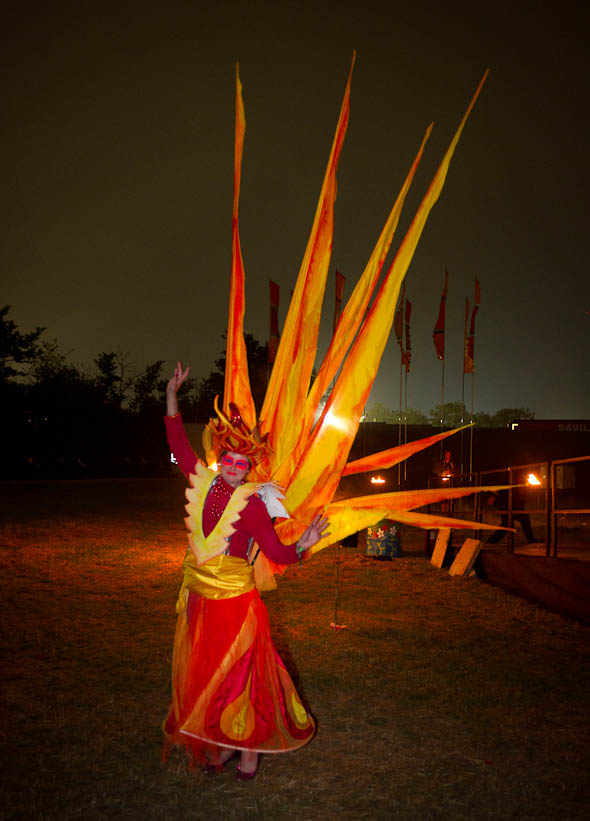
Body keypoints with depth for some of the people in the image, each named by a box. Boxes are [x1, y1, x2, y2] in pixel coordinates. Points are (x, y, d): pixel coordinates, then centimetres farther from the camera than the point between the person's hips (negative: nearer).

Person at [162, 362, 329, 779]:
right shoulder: (204, 483, -2)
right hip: (200, 600, 5)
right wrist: (172, 396, 8)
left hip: (235, 602, -5)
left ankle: (250, 747, 26)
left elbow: (277, 552, -11)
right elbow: (179, 443, 9)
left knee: (239, 678, 5)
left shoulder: (251, 502, -14)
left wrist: (302, 544, -31)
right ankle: (220, 745, 35)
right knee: (202, 677, 16)